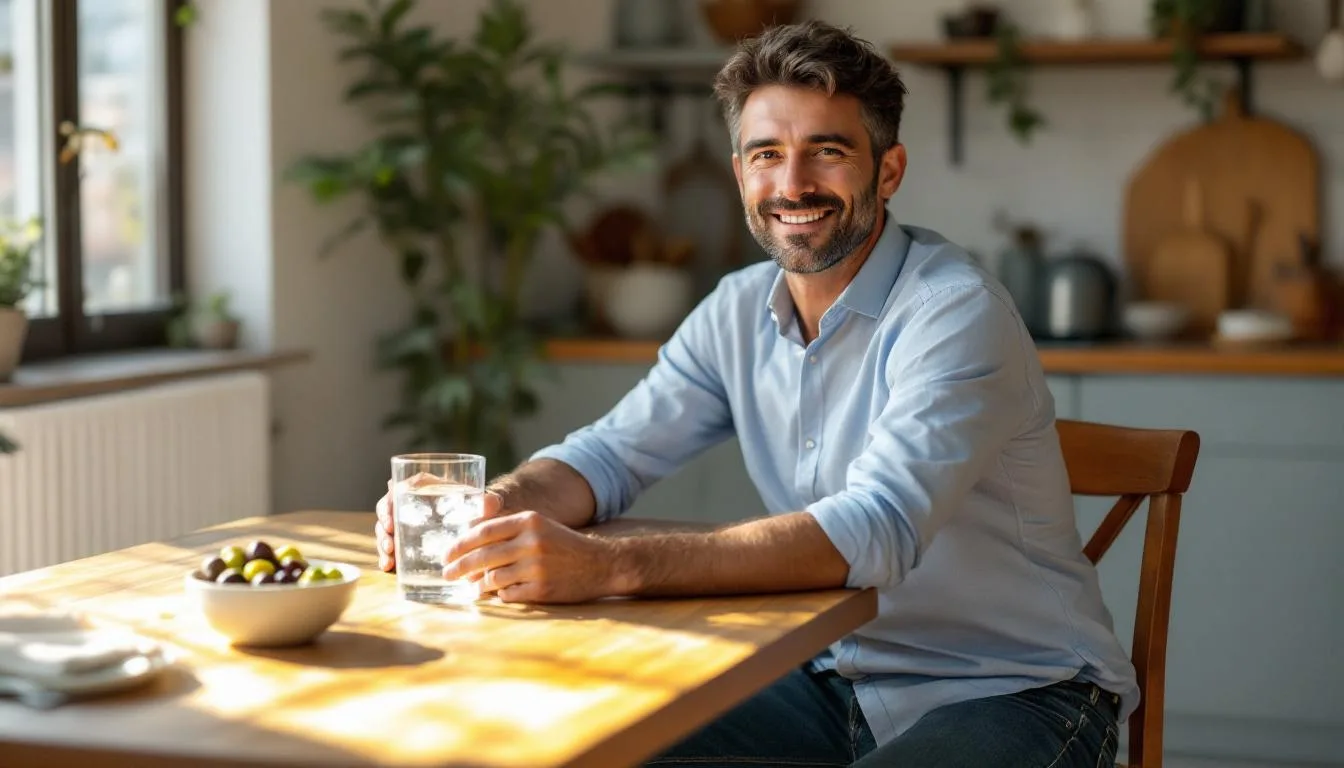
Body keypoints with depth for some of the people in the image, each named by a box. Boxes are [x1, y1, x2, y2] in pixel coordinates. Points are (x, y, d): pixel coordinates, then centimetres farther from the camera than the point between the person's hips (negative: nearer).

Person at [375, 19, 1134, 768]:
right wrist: (490, 510, -19)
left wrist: (608, 565, -42)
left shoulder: (957, 312, -20)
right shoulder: (738, 312, 3)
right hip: (841, 680, 6)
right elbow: (612, 453, 5)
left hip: (1014, 695, -6)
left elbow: (878, 530, -33)